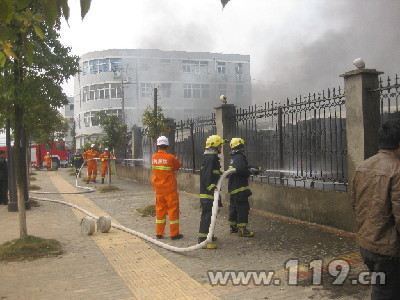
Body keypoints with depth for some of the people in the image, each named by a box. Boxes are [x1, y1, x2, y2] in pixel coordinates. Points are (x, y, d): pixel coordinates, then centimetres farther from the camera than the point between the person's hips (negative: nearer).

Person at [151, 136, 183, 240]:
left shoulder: (153, 157, 0)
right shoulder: (170, 157, -16)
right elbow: (178, 166, 0)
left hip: (158, 189, 5)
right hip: (170, 189, -5)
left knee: (160, 210, 13)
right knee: (173, 210, 3)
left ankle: (159, 233, 18)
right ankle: (174, 233, 7)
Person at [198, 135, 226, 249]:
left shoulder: (211, 157, 18)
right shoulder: (211, 158, -16)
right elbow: (207, 176, -25)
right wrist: (212, 188, -33)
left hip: (209, 192, 11)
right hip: (208, 193, -11)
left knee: (208, 214, 20)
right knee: (207, 215, -10)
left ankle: (208, 235, 33)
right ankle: (203, 239, -10)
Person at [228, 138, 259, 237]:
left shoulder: (233, 158, 18)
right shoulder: (239, 157, -13)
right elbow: (241, 170, -26)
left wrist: (252, 168, 13)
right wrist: (251, 171, -14)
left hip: (232, 187, 10)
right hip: (239, 188, -10)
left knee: (234, 207, 18)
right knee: (242, 208, -8)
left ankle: (233, 226, 28)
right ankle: (242, 229, -9)